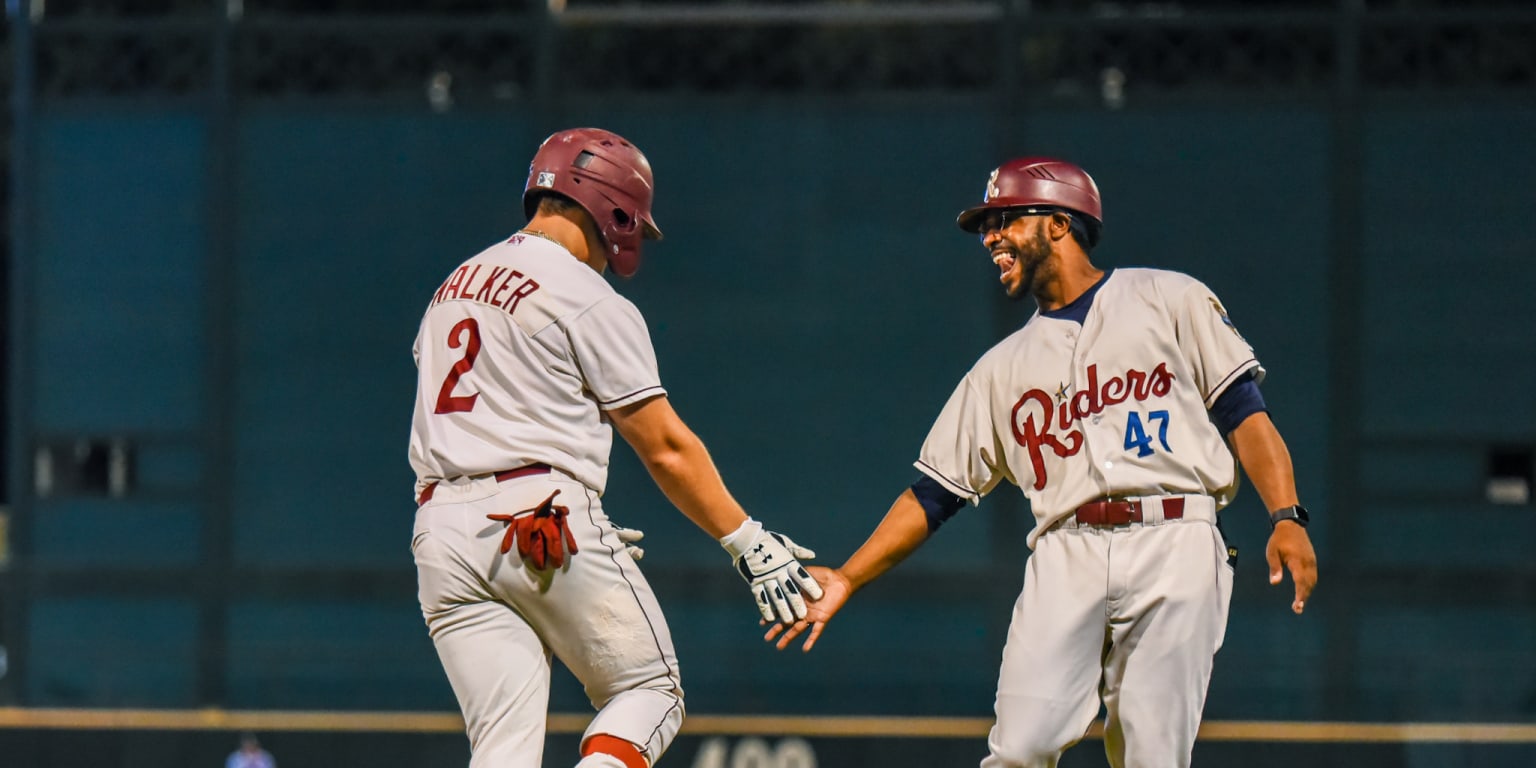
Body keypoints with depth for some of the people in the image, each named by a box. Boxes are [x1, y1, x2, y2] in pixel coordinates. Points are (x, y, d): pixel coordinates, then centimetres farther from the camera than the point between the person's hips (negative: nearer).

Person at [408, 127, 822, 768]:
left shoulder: (452, 290, 21)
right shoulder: (591, 303, -3)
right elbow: (665, 447, -6)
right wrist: (748, 542, -2)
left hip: (439, 530, 6)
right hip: (545, 512, -6)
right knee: (648, 691, 6)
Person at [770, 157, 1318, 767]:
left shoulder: (1171, 300, 12)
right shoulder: (1003, 368, 23)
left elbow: (1244, 414, 5)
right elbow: (933, 494, 21)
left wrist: (1287, 518, -9)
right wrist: (845, 581, 12)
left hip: (1174, 552, -3)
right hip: (1065, 556, 3)